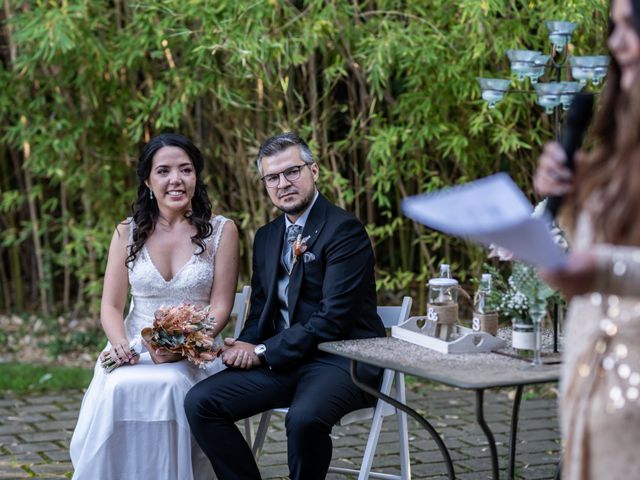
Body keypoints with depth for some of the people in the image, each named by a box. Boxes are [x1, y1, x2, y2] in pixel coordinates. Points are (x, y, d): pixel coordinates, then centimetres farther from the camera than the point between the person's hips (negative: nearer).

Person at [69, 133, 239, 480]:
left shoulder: (221, 231, 3)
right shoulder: (129, 232, 10)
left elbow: (220, 307, -2)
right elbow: (111, 306, 7)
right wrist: (120, 343, -15)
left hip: (194, 357, -2)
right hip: (135, 353, 2)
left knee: (166, 385, -36)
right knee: (116, 388, -33)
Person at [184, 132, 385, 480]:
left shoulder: (344, 230, -9)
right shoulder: (266, 237, 16)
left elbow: (334, 319, -16)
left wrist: (263, 352, -13)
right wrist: (244, 349, -4)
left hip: (340, 360, -7)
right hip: (280, 360, 7)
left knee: (304, 418, -37)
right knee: (199, 402, -12)